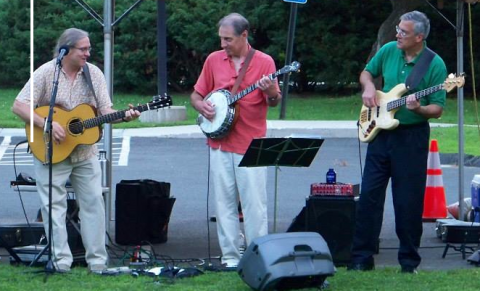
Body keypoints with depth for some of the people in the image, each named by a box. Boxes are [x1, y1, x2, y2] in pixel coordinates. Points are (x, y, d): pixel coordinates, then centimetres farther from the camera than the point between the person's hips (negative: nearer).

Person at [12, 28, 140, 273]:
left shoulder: (94, 74, 2)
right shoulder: (46, 73, -10)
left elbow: (105, 111, 0)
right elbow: (18, 106, -13)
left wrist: (125, 116, -21)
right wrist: (47, 124, -24)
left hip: (85, 152, 4)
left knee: (94, 202, 2)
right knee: (54, 205, -4)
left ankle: (97, 260, 8)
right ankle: (61, 260, 0)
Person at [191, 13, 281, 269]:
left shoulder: (264, 62, 0)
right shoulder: (214, 60, 8)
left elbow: (273, 102, -1)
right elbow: (196, 95, 14)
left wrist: (270, 93, -24)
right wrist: (201, 106, -8)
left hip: (251, 145, -3)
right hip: (220, 142, 3)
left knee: (254, 204, -5)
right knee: (224, 202, 4)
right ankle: (230, 256, 10)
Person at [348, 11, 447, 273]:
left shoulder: (435, 65, -9)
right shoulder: (389, 50, 3)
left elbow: (437, 109, -9)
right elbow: (367, 73, 20)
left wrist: (419, 109, -28)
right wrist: (368, 88, 0)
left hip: (412, 136, -4)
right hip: (380, 132, 4)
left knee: (408, 202, 0)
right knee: (369, 195, 3)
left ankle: (409, 261, 11)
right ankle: (361, 258, 9)